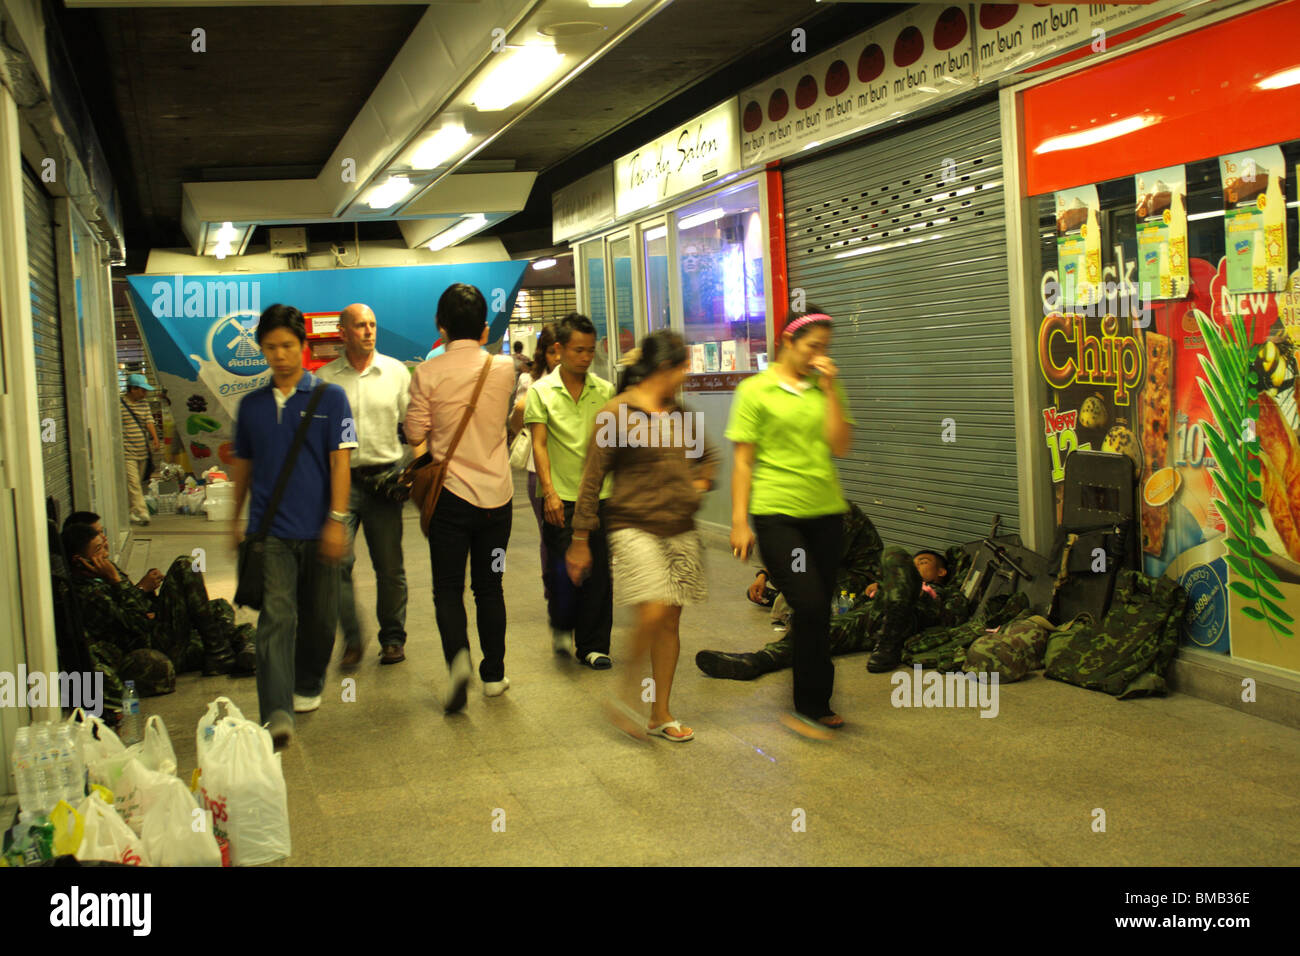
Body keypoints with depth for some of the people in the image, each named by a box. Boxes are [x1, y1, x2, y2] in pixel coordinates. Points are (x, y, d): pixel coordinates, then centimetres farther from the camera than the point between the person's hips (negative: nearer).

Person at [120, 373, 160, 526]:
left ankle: (135, 513, 24)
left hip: (143, 452, 6)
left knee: (140, 483, 12)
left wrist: (155, 439, -13)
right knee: (133, 483, -11)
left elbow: (149, 422, 3)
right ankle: (142, 513, -14)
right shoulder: (119, 405, -8)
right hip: (127, 452, -6)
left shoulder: (144, 404, 11)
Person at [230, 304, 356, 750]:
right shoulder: (252, 404, 9)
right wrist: (236, 520, 21)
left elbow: (340, 462, -5)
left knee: (319, 618, 11)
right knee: (276, 617, -11)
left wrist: (336, 520, -12)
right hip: (270, 530, 1)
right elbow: (242, 464, 19)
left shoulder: (329, 397, -1)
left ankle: (308, 685, 36)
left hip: (317, 530, -1)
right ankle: (277, 715, -18)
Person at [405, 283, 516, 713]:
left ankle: (458, 655, -18)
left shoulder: (428, 374, -9)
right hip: (497, 493, 2)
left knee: (448, 588, 5)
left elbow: (415, 433, -4)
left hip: (451, 492, -2)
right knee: (489, 586, 13)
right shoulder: (503, 368, -2)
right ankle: (494, 674, 18)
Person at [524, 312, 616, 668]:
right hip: (560, 497, -2)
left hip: (599, 494, 2)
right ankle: (561, 624, 24)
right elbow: (539, 444, -5)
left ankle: (593, 645, 14)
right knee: (566, 569, -5)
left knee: (598, 572, 2)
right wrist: (549, 491, -15)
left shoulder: (604, 391, 8)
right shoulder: (542, 391, 1)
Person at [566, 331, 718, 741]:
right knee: (653, 613, -19)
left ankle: (660, 714, 17)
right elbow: (593, 477, -7)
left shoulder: (680, 413, 11)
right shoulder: (617, 412, -8)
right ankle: (629, 693, 5)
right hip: (635, 527, -6)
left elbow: (708, 454, 29)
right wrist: (581, 539, -7)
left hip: (681, 532, 6)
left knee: (670, 622, 7)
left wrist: (700, 483, 8)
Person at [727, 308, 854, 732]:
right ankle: (812, 703, 0)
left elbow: (840, 446, -1)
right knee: (810, 605, -13)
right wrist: (739, 521, -5)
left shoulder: (827, 389, 11)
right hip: (776, 513, -4)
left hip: (825, 511, 4)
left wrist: (830, 388, -5)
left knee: (818, 610, 8)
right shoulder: (756, 390, 0)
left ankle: (813, 703, 22)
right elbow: (743, 461, -1)